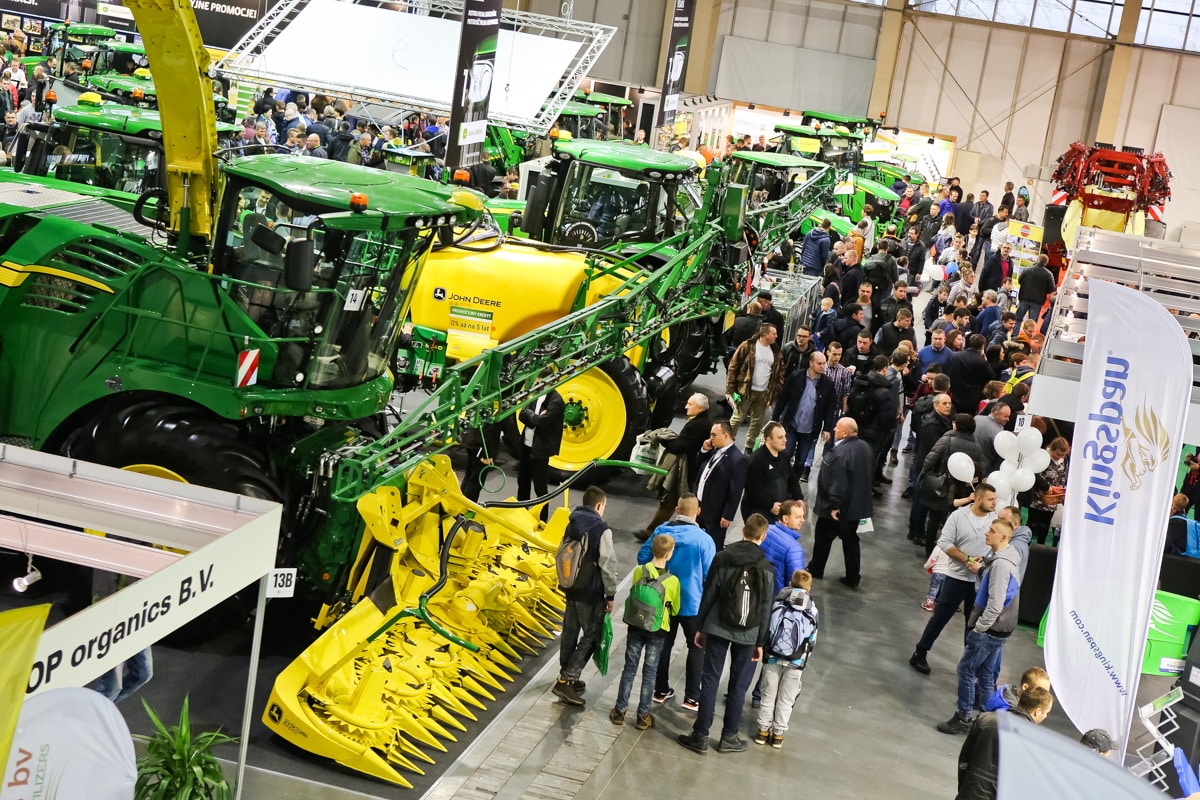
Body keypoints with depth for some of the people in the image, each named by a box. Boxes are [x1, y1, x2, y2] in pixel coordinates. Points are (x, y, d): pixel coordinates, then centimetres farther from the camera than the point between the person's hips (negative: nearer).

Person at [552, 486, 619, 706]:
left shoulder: (572, 525, 4)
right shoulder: (602, 530, -17)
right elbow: (607, 564, -16)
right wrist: (610, 595, -7)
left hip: (572, 589, 7)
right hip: (591, 593, -7)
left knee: (570, 633, 15)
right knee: (591, 636, 1)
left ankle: (567, 678, 26)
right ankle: (567, 680, -6)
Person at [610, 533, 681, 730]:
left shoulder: (639, 571, -11)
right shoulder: (673, 581, -15)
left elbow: (632, 597, 1)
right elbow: (675, 608, -2)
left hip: (635, 626, 2)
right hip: (658, 630, -2)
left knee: (630, 668, 12)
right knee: (650, 672, 9)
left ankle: (620, 710, 16)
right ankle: (643, 715, 14)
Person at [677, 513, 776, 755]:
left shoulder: (723, 558, -4)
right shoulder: (767, 568, -6)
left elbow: (709, 595, -2)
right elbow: (766, 609, -3)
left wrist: (701, 627, 6)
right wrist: (761, 642, 4)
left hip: (717, 629, 1)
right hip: (747, 635, -1)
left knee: (710, 680, 7)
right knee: (738, 686, 11)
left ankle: (700, 736, 8)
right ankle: (729, 737, 18)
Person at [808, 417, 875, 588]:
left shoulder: (840, 453, -28)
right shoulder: (865, 447, 2)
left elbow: (837, 483, -31)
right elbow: (871, 471, 15)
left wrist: (834, 505, -26)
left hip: (838, 507, -7)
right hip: (857, 504, 7)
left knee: (823, 537, 13)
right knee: (851, 540, 15)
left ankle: (816, 569, 29)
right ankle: (852, 578, 17)